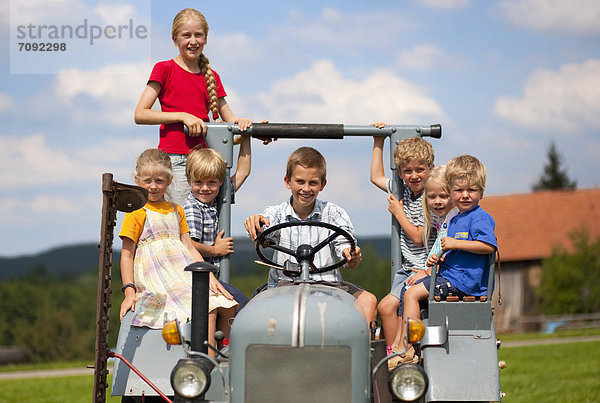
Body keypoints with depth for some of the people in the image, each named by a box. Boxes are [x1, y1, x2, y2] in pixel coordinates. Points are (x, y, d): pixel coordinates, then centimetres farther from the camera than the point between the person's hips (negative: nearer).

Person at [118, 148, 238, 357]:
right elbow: (127, 254, 0)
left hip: (184, 275, 7)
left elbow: (189, 248, 17)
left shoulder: (176, 211, 22)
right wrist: (129, 291, -11)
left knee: (227, 308, -11)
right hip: (157, 281, -7)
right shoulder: (136, 213, 3)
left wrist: (210, 276, 3)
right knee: (206, 310, -27)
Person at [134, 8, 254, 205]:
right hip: (174, 158, -4)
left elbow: (229, 119, 19)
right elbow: (140, 115, -4)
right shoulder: (164, 70, 4)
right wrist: (183, 116, -12)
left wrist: (241, 122, -5)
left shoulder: (211, 76, 18)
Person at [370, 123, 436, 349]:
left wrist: (398, 212, -5)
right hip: (406, 269, 8)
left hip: (424, 270, -8)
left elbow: (418, 237, -16)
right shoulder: (402, 190, 12)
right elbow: (376, 177, 29)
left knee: (387, 306, -21)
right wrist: (378, 142, 26)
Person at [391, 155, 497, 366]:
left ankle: (405, 348, -17)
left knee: (412, 294, -16)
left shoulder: (480, 218, -10)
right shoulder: (455, 221, 21)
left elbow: (489, 246, -25)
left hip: (462, 281, -10)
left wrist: (455, 244, -22)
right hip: (449, 274, 10)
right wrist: (438, 259, 8)